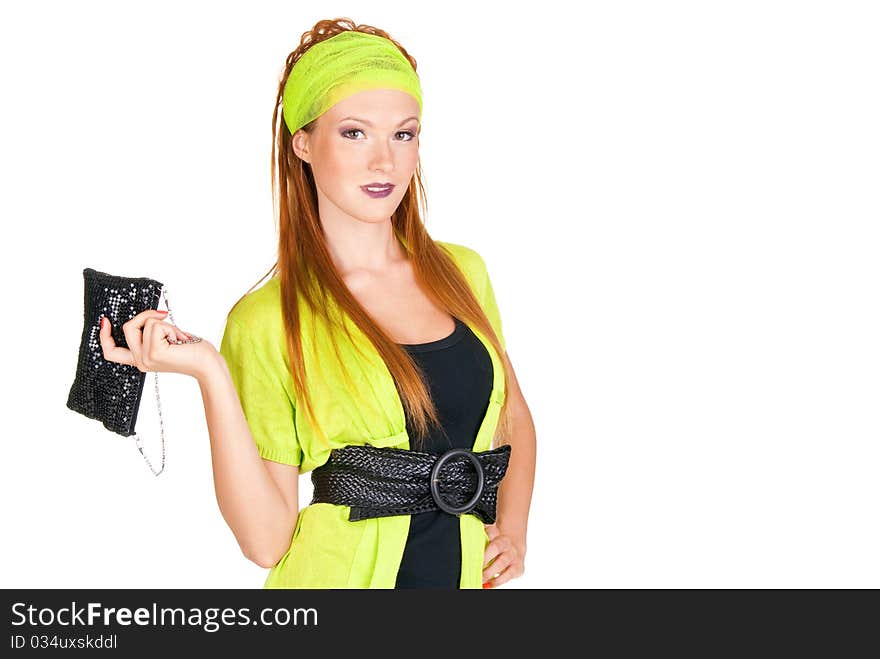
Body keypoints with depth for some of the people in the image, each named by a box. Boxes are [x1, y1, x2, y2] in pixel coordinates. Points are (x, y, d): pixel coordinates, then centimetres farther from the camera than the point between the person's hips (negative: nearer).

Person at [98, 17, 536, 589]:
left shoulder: (461, 272, 2)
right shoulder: (268, 320, -12)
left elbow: (515, 418, 16)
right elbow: (265, 540, -16)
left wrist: (513, 530, 1)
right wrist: (210, 373, -23)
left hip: (470, 573, 4)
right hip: (346, 573, -4)